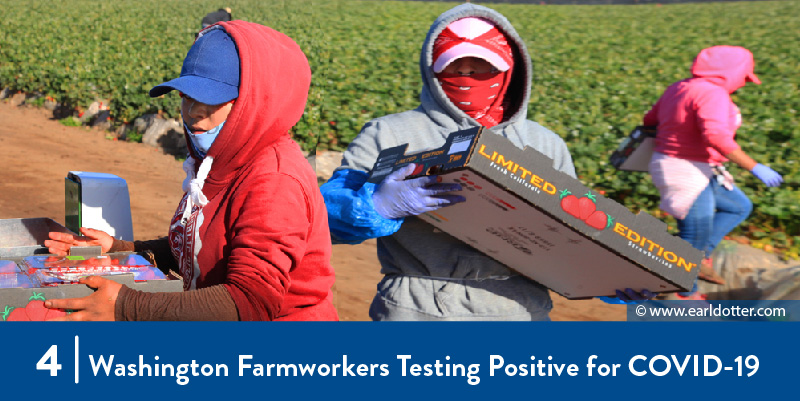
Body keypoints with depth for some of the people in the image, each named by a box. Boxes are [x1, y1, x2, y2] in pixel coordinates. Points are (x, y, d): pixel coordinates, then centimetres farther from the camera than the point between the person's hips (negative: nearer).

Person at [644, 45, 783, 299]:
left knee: (740, 207, 21)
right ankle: (687, 295, 18)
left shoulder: (680, 88, 9)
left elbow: (650, 119, 18)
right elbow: (717, 137, -33)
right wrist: (754, 167, -29)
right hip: (687, 174, -10)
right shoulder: (712, 94, -20)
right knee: (694, 238, 2)